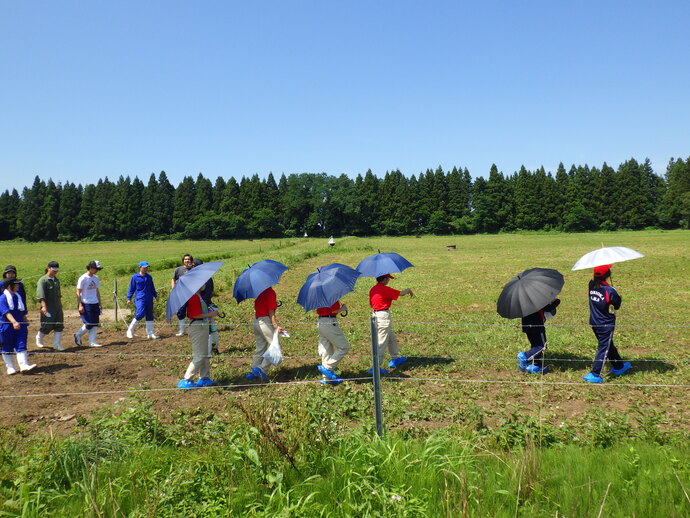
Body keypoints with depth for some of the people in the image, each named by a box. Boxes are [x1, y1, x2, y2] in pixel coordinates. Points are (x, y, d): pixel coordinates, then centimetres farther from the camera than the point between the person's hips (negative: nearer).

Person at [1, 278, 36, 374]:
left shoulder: (18, 296, 10)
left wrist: (25, 324, 21)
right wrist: (14, 322, -36)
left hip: (20, 326, 5)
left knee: (21, 346, -4)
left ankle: (24, 365, -10)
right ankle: (10, 367, 17)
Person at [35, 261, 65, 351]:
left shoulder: (57, 280, 12)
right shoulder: (43, 280, -11)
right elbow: (40, 295, -22)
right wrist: (44, 306, -34)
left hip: (57, 307, 6)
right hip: (48, 308, -6)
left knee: (59, 326, 1)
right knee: (47, 326, 2)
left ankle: (57, 345, 6)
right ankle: (39, 338, 31)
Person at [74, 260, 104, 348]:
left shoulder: (96, 278, 11)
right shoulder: (83, 278, -9)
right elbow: (78, 293, -10)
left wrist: (100, 304, 18)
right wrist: (80, 305, -16)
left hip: (95, 304, 7)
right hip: (86, 304, -7)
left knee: (95, 324, 3)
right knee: (89, 324, -7)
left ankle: (92, 342, 9)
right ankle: (78, 335, 17)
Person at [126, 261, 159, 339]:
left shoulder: (149, 276, 12)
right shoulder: (135, 277, -1)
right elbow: (131, 288, 3)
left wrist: (155, 295, 21)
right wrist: (129, 298, 1)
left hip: (149, 299, 5)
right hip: (140, 299, -5)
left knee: (150, 316, 7)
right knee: (140, 313, -18)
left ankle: (150, 333, 13)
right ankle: (130, 330, 0)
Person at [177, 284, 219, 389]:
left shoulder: (198, 295, 13)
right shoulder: (194, 297, -19)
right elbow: (196, 315, -23)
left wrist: (210, 312, 7)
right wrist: (211, 314, -16)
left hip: (202, 327, 11)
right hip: (197, 327, -11)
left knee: (206, 355, 16)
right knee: (199, 356, -5)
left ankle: (204, 378, 24)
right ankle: (186, 381, 1)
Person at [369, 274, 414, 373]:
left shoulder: (372, 289, 7)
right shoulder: (385, 289, -17)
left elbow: (371, 304, 14)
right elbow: (400, 293, -9)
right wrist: (408, 290, 10)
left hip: (375, 315, 9)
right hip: (384, 317, -9)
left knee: (392, 338, 24)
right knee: (382, 343, -6)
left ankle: (395, 359, 37)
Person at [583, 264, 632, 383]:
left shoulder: (591, 285, -8)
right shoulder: (610, 291, -23)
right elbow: (617, 305, -9)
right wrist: (619, 297, 8)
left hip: (594, 322, 7)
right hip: (606, 324, -7)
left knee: (609, 345, 23)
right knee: (604, 348, 2)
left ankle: (618, 366, 42)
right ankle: (595, 374, 0)